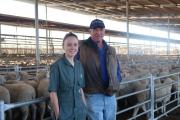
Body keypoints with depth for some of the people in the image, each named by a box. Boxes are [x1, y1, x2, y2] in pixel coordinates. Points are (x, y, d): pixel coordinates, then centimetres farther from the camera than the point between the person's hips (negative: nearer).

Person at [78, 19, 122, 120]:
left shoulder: (111, 50, 11)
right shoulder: (82, 48, -7)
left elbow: (118, 70, 19)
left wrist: (116, 84, 3)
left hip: (111, 96, 6)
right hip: (93, 96, -5)